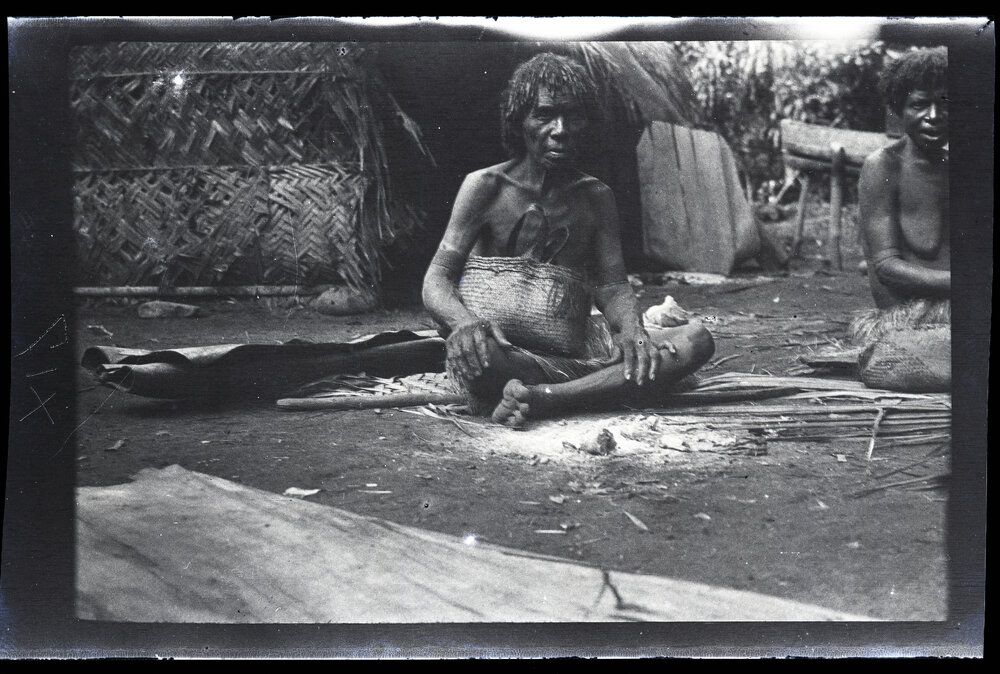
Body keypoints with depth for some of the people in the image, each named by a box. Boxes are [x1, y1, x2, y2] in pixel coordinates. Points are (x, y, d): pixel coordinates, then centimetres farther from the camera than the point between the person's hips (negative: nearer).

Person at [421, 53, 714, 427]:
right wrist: (464, 321, -34)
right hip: (508, 347, -4)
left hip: (575, 345, 5)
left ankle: (540, 399, -32)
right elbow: (437, 279, -9)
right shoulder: (486, 186, -2)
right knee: (467, 350, -41)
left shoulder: (595, 197, 10)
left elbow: (612, 284, 5)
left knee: (697, 339, -18)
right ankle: (608, 388, -20)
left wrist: (631, 330, -20)